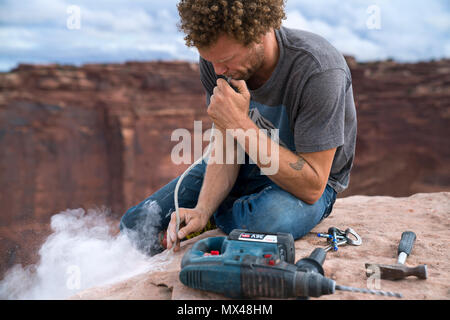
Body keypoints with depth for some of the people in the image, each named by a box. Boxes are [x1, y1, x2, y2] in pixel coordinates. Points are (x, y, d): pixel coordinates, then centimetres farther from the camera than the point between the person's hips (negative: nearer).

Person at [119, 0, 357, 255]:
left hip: (312, 182, -3)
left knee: (270, 219, -40)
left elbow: (312, 187, -31)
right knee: (136, 224, -6)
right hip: (245, 166, 4)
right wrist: (202, 210, -27)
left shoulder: (319, 71, -33)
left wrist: (241, 124, -37)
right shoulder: (216, 57, -16)